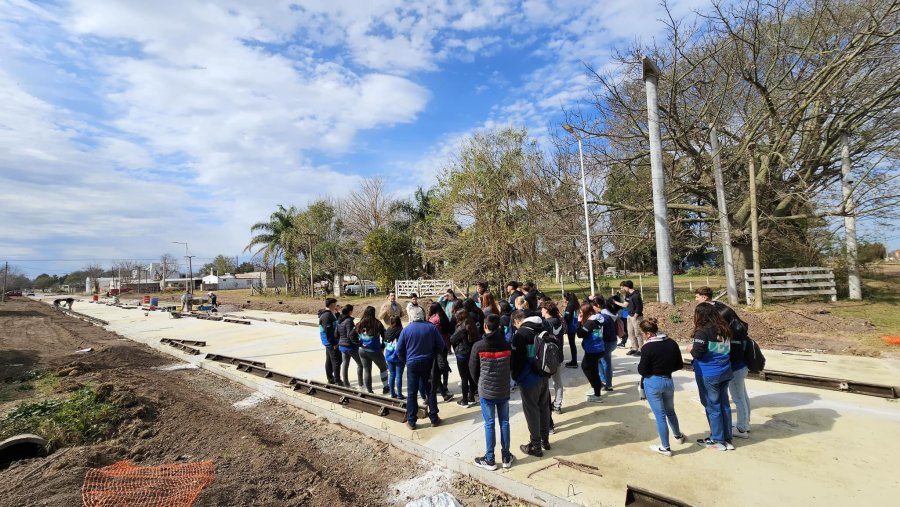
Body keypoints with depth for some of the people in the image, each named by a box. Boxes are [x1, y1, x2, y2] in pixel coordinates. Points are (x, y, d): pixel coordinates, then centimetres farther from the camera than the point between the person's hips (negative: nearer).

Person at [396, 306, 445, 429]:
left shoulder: (406, 330, -7)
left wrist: (405, 361, 11)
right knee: (430, 391, 13)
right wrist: (433, 356, 10)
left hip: (412, 364, -1)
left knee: (412, 393, 8)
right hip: (428, 363, 1)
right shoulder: (431, 328, -5)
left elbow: (399, 349, -3)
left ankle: (411, 421, 14)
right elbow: (441, 345, -2)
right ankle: (434, 419, 19)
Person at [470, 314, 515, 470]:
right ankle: (506, 457, 24)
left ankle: (490, 460, 17)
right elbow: (512, 367, 5)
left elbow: (473, 369, -3)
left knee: (489, 424, 7)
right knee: (504, 422, 13)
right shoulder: (507, 345, -5)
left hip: (486, 391, -3)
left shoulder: (478, 346, -13)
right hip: (504, 390, 3)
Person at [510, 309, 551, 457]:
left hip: (529, 379, -8)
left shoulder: (521, 333, -19)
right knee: (544, 407, 18)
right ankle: (545, 440, 32)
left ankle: (535, 446, 16)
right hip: (544, 376, 8)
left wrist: (515, 374, -1)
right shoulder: (542, 328, 4)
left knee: (532, 411, 5)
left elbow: (516, 358, -18)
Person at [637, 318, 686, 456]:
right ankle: (678, 436, 50)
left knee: (660, 415, 7)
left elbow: (642, 371, -15)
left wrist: (643, 351, -1)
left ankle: (665, 448, 19)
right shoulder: (672, 343, -2)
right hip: (668, 381, 6)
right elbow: (679, 365, 6)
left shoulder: (647, 347, -19)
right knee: (670, 410, 29)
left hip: (652, 383, -6)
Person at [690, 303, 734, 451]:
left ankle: (717, 440, 16)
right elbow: (729, 349, 16)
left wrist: (691, 349, -3)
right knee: (724, 405, 15)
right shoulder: (724, 329, 5)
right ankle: (727, 439, 25)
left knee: (713, 407, 5)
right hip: (725, 372, 7)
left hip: (708, 375, -7)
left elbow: (697, 353, -22)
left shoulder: (703, 331, -19)